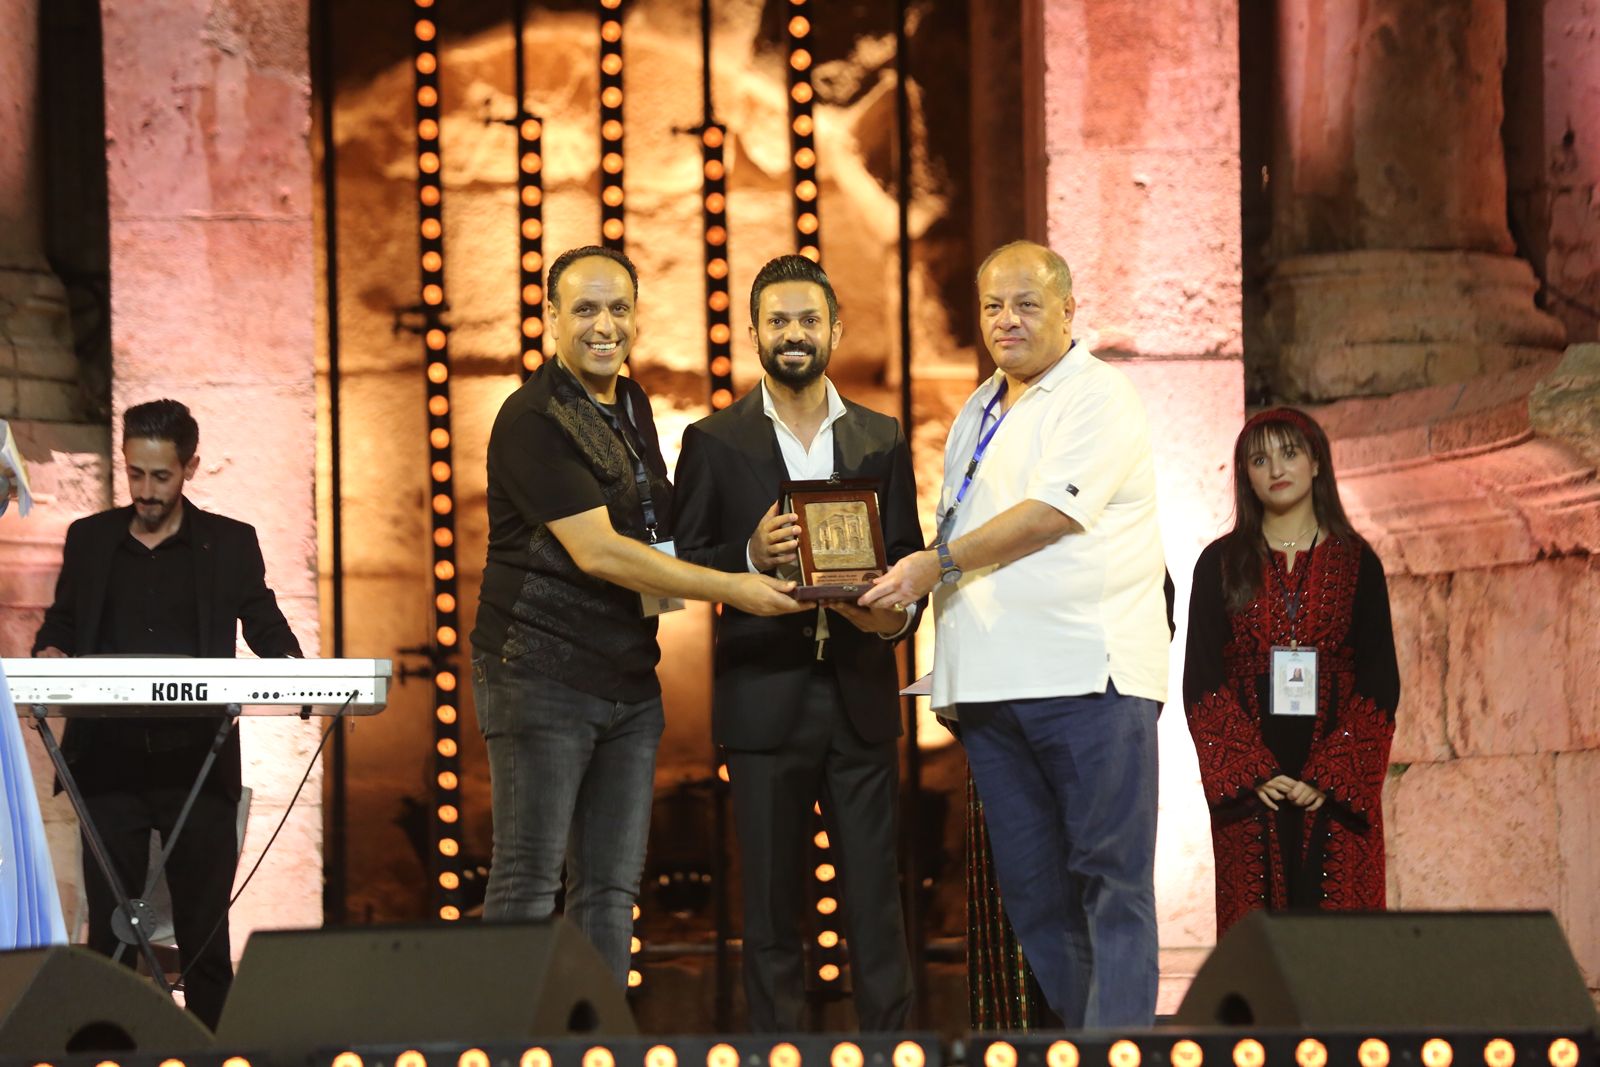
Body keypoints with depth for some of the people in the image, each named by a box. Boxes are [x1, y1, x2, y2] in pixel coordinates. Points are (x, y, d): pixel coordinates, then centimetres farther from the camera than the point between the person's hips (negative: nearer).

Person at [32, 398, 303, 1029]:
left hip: (199, 763, -1)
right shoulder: (89, 540, 14)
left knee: (204, 930, 0)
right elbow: (60, 627, 19)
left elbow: (265, 628, 10)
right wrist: (48, 658, -4)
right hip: (110, 761, 1)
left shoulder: (230, 544, 9)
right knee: (108, 929, -1)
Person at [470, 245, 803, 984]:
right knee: (527, 885, -7)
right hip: (542, 669, -8)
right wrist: (729, 588, -18)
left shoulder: (631, 406, 15)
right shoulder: (533, 419, -11)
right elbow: (597, 552, -18)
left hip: (627, 677, 8)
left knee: (611, 890, 6)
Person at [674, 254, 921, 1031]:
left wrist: (899, 613, -10)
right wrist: (749, 557, -16)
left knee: (874, 893, 0)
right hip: (765, 697, -1)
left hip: (860, 694, 2)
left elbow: (908, 558, 11)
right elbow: (681, 565, 2)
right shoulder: (714, 442, 4)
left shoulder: (881, 440, 11)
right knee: (771, 900, 3)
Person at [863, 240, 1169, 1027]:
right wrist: (897, 584, 13)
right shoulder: (977, 413, 22)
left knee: (1111, 878, -8)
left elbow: (1051, 512, -14)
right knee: (1029, 886, 7)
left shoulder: (1099, 395, -2)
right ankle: (1076, 1029, 13)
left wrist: (936, 564, -15)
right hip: (991, 681, 8)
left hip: (1087, 671, -8)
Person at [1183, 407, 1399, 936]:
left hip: (1338, 787, 0)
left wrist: (1330, 776, -10)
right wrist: (1253, 773, -10)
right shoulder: (1222, 564, 9)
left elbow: (1380, 680, 3)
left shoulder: (1356, 563, 8)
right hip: (1249, 788, 0)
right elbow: (1202, 681, 3)